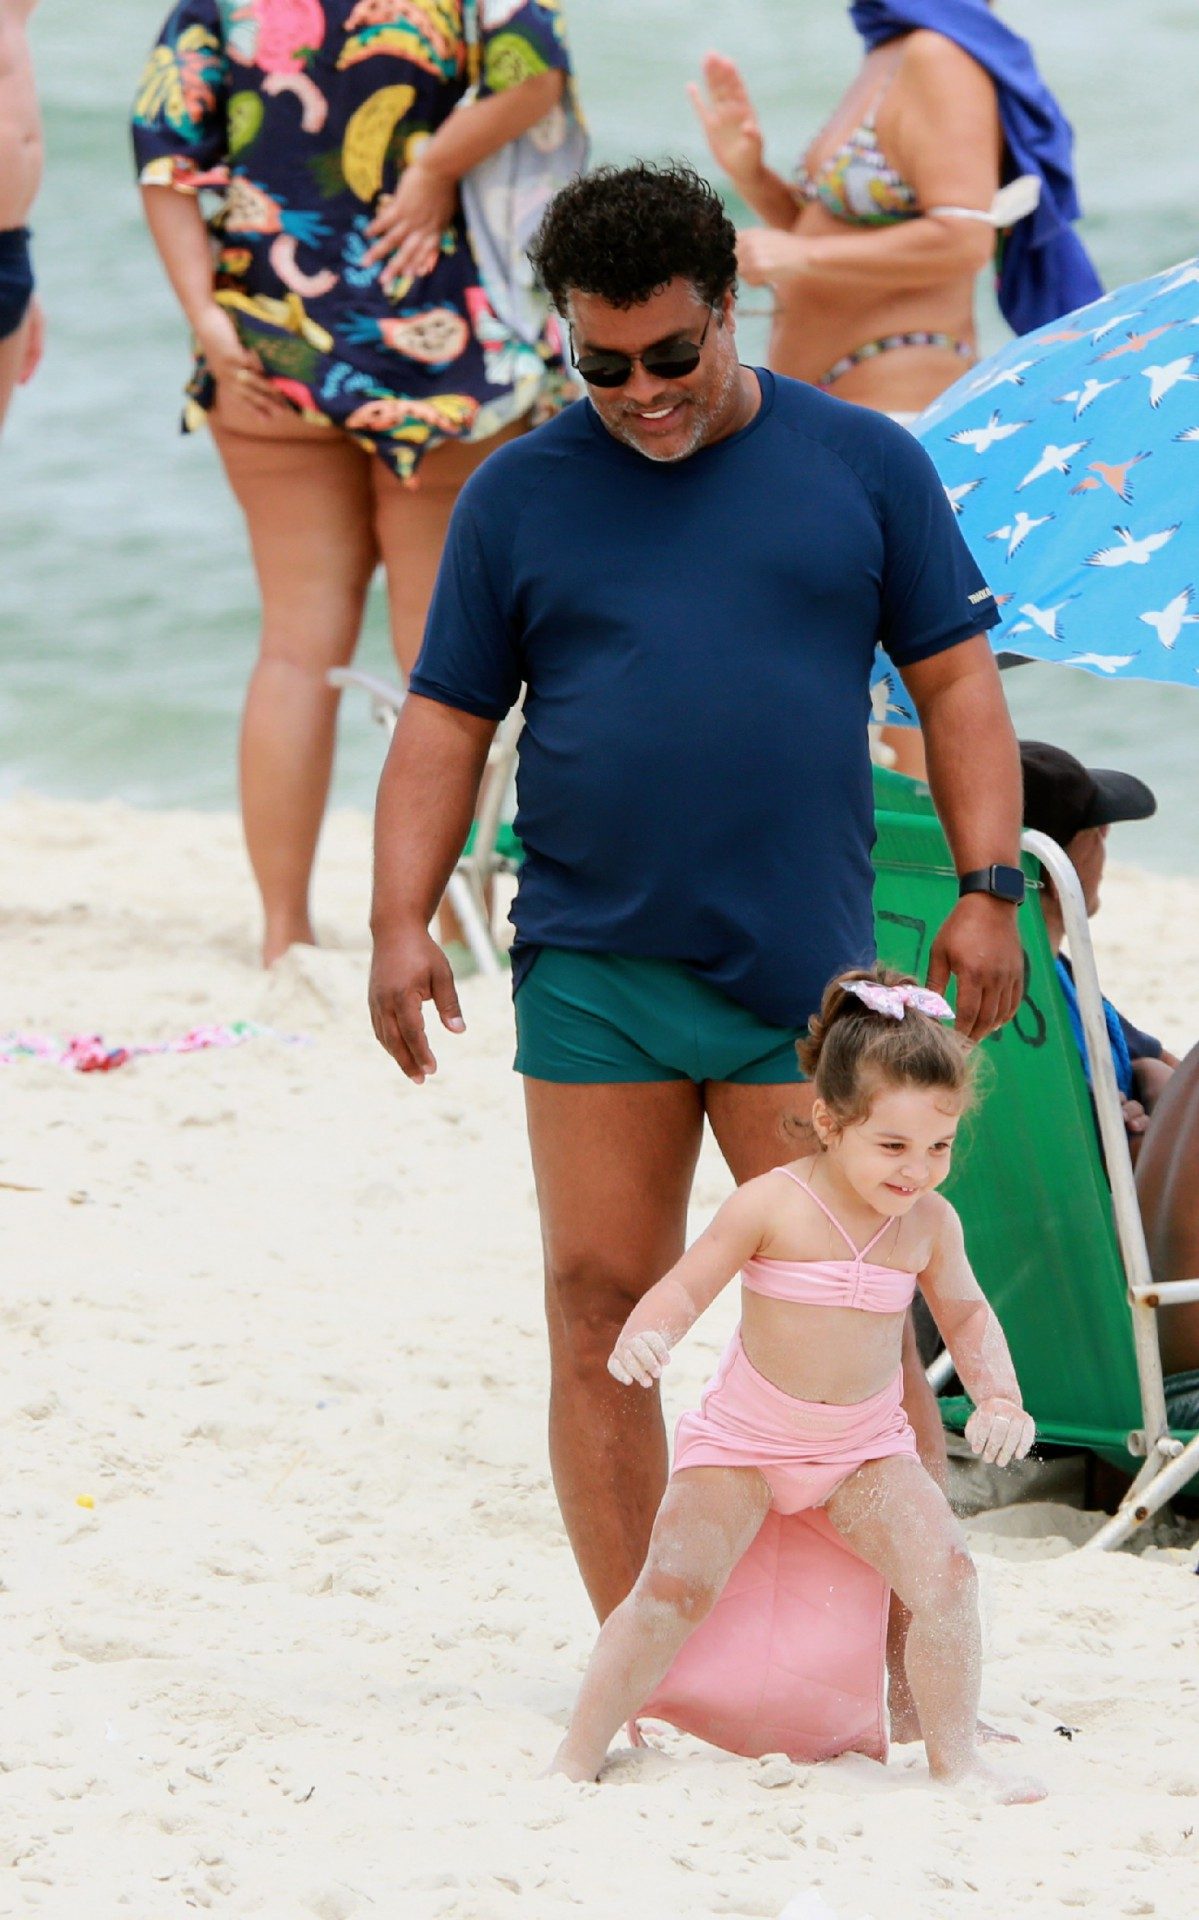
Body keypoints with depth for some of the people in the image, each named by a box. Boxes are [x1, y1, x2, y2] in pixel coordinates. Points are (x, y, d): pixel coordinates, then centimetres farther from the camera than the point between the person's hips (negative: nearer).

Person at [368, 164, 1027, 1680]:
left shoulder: (861, 468, 7)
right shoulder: (519, 498, 8)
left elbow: (956, 682, 9)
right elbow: (446, 722, 11)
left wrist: (987, 889, 1)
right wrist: (402, 922, 0)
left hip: (802, 980, -1)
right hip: (590, 974, 1)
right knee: (600, 1305, 0)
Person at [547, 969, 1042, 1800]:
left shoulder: (931, 1224, -5)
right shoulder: (772, 1207, -18)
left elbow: (966, 1315, 10)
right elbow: (687, 1287, -16)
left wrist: (1000, 1398, -6)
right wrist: (642, 1337, -37)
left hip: (866, 1448, 3)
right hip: (744, 1441, -3)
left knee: (946, 1572, -16)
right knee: (671, 1591, -14)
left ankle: (954, 1756, -1)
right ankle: (577, 1757, -3)